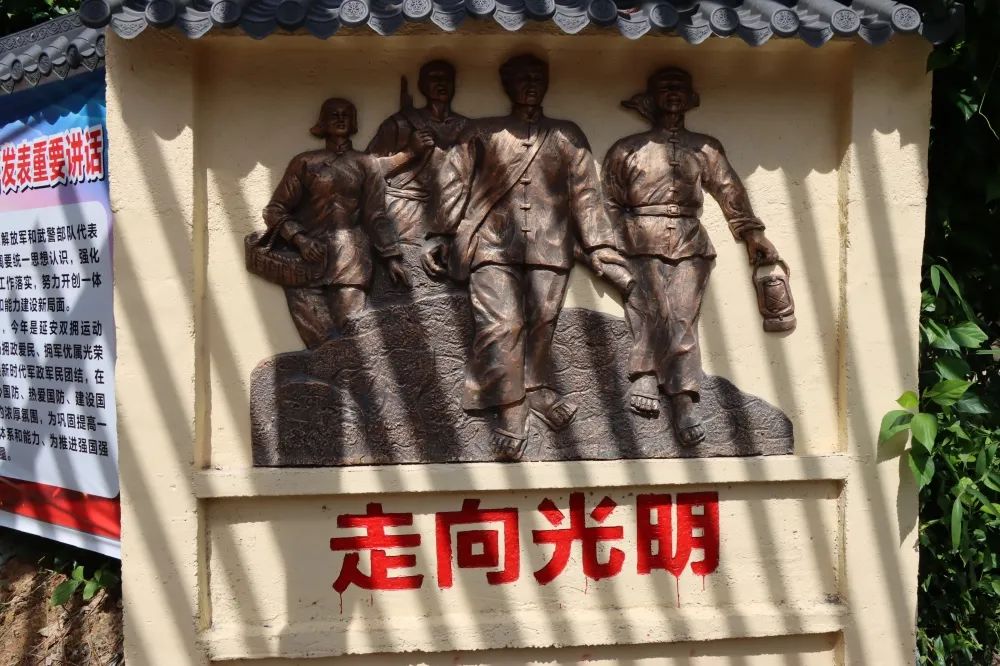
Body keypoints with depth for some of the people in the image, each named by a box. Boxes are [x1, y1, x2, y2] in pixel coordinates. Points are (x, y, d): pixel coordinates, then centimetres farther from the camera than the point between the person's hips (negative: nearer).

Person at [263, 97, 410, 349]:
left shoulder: (366, 165, 20)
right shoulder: (304, 162, 18)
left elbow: (376, 215, 16)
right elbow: (276, 210, 13)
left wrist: (391, 257, 4)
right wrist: (299, 238, -5)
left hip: (349, 260, 0)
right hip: (308, 253, 0)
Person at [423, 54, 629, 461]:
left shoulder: (567, 136, 22)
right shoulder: (482, 133, 19)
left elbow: (585, 192, 16)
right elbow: (455, 185, 13)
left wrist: (598, 243, 6)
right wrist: (439, 236, 4)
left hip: (548, 245, 2)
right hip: (494, 243, -2)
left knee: (540, 323, -9)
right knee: (500, 324, -15)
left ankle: (534, 391, 5)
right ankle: (511, 415, -14)